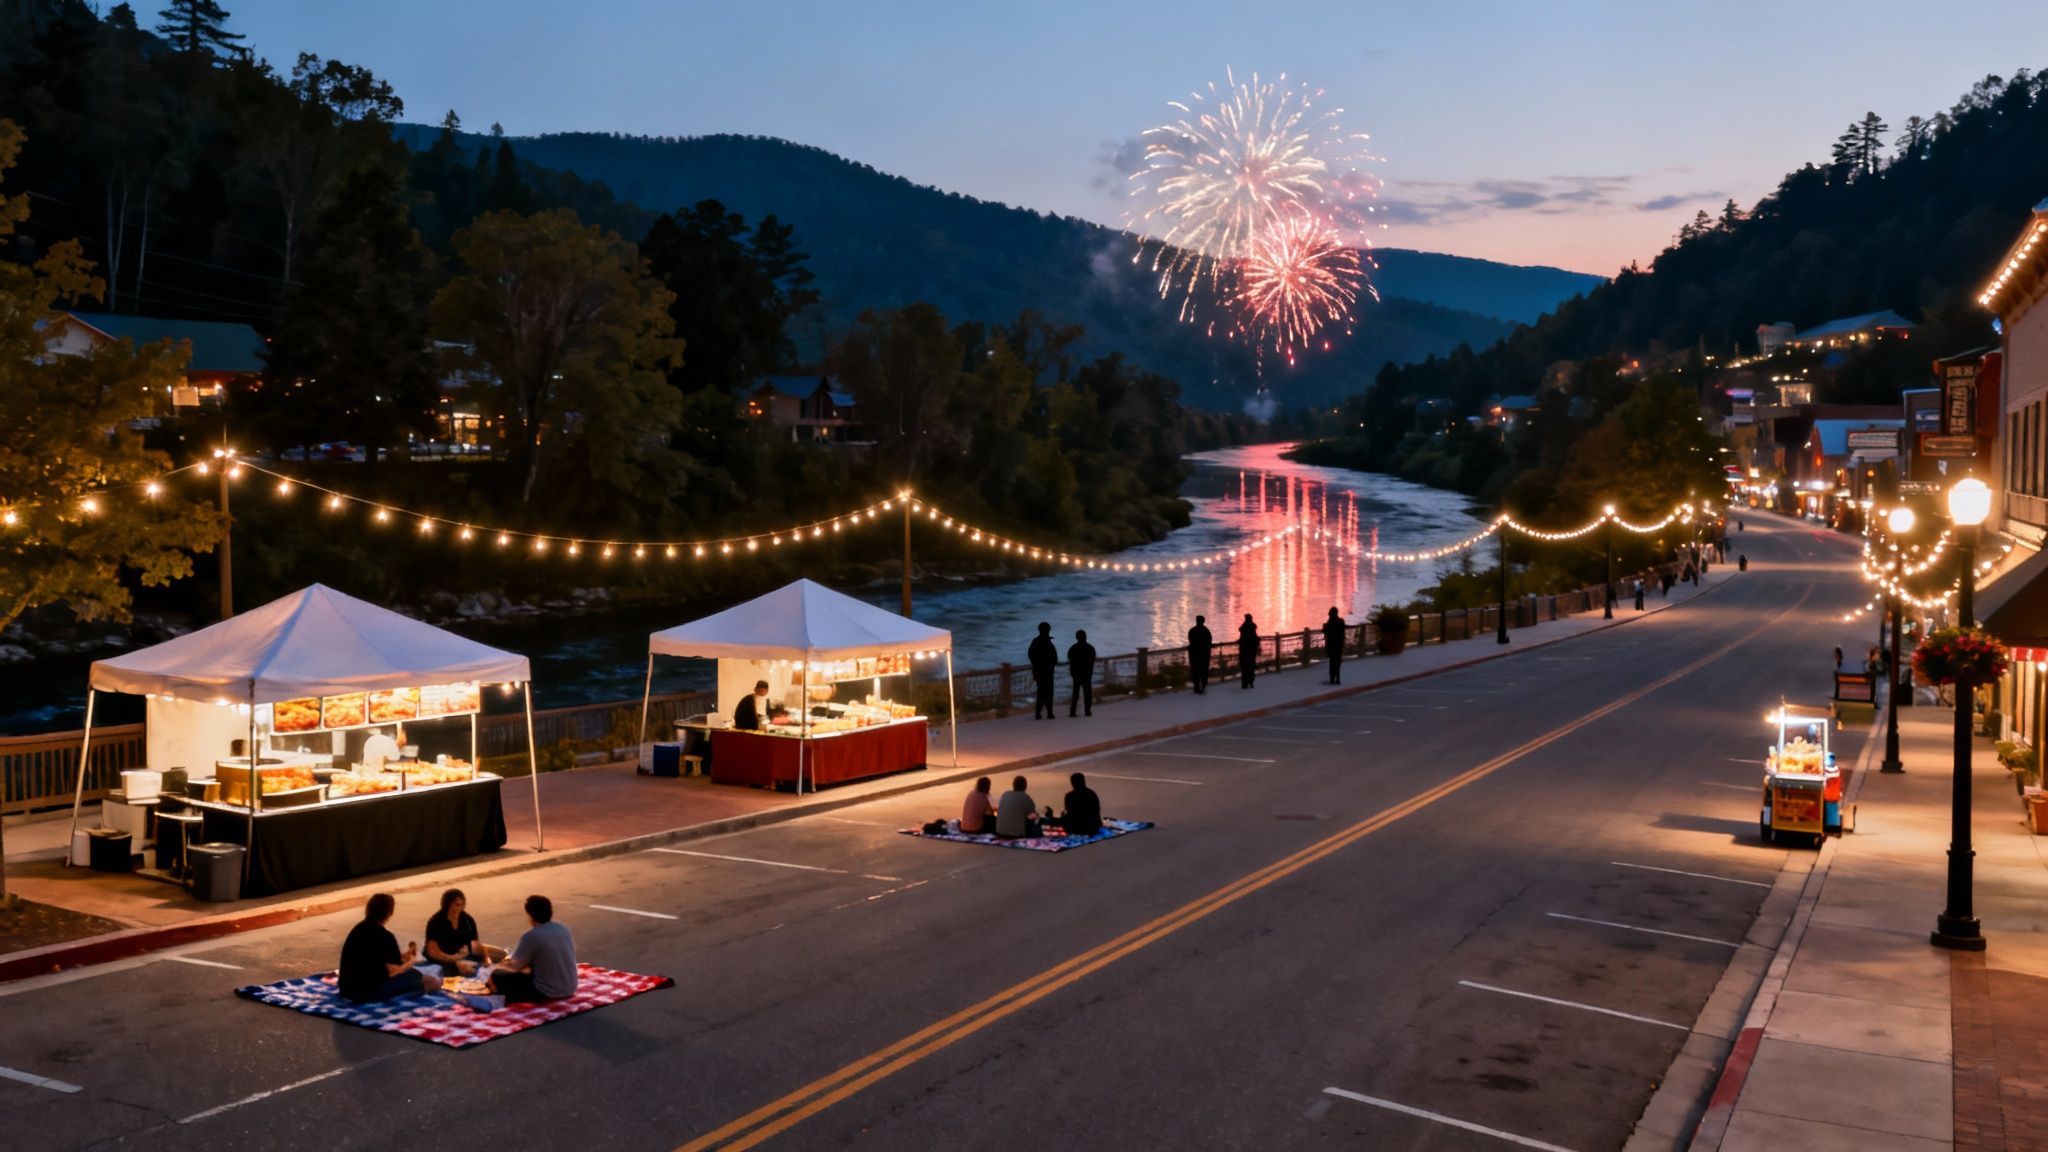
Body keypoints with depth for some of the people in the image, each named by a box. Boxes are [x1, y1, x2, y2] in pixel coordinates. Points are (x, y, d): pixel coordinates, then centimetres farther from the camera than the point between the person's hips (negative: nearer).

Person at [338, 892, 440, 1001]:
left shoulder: (358, 929, 9)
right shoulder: (385, 936, -15)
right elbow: (393, 971, -13)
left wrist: (402, 956, 25)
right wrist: (411, 961, 6)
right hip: (369, 992, -8)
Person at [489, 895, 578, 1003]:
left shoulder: (531, 936, -17)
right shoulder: (564, 928, 2)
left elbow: (515, 967, -6)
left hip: (547, 993, -7)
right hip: (570, 989, 7)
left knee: (498, 975, 5)